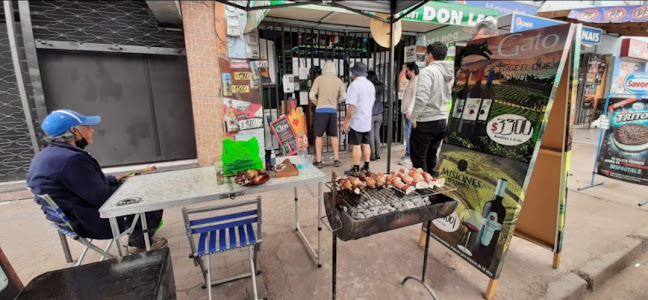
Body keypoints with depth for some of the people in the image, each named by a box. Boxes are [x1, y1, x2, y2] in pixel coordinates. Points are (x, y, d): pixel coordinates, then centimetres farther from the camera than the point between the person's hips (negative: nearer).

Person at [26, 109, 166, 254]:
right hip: (92, 222, -10)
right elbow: (102, 197, -25)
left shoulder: (45, 156, 2)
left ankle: (136, 239, 31)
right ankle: (140, 243, 24)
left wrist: (113, 179, 12)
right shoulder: (72, 159, -30)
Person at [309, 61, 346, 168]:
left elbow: (312, 95, -8)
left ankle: (318, 161, 8)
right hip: (333, 110, 3)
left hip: (321, 110, -3)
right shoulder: (338, 81, 4)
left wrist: (317, 103, 10)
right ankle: (336, 159, 16)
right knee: (334, 135, 12)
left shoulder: (319, 79, -3)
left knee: (318, 136, 5)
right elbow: (343, 97, 5)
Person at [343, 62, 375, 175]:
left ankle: (356, 169, 6)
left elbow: (351, 106, -22)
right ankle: (366, 167, 21)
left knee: (356, 145, -1)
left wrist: (346, 121, -16)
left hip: (356, 121, -8)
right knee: (366, 144, 13)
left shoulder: (354, 85, -16)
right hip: (367, 120, 8)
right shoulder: (370, 84, 10)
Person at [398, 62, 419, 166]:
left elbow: (415, 97, -19)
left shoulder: (416, 80, -9)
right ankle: (408, 154, 20)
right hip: (408, 112, 10)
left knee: (409, 134, -10)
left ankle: (409, 156, -7)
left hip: (410, 112, -10)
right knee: (408, 134, 13)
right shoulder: (412, 81, 21)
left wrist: (409, 111, -24)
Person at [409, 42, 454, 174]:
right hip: (441, 120, 8)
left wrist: (413, 118, -14)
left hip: (425, 122, -8)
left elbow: (421, 98, -23)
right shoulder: (449, 73, 11)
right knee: (431, 157, 18)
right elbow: (448, 97, 17)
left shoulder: (427, 71, -14)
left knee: (418, 158, 2)